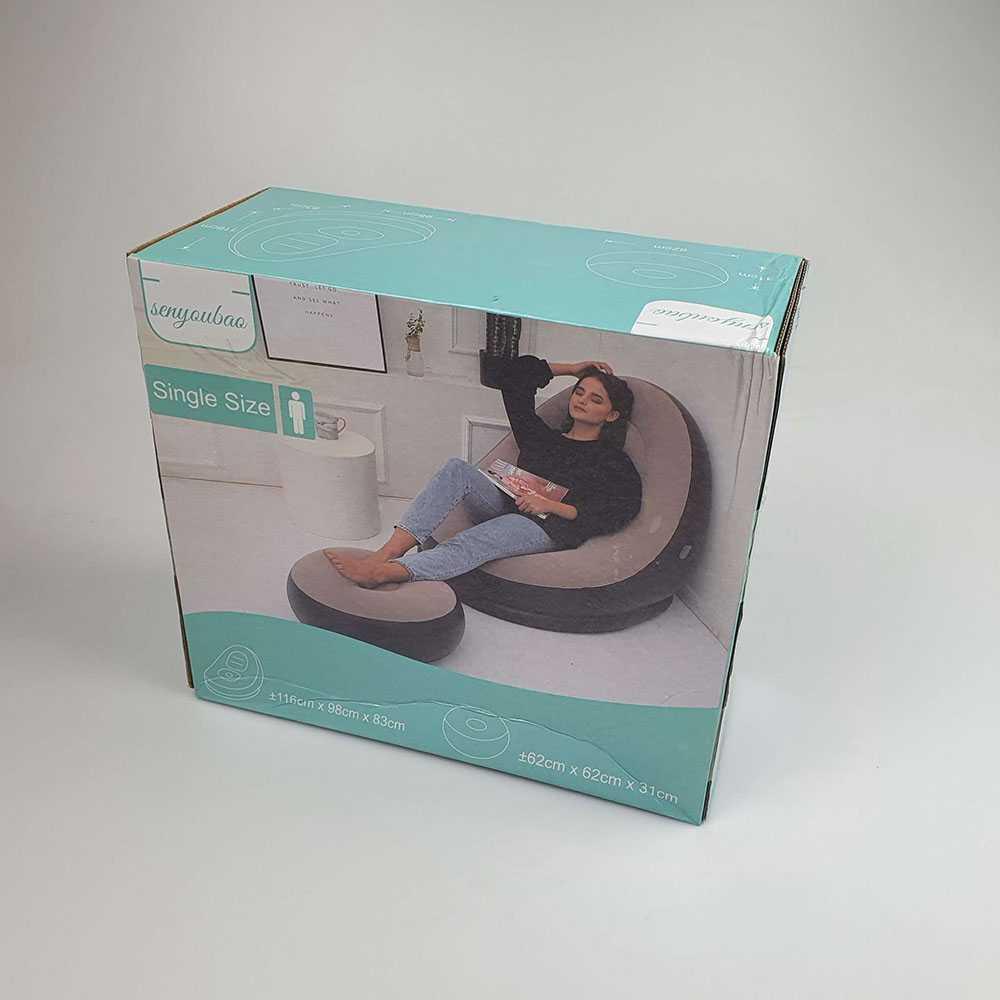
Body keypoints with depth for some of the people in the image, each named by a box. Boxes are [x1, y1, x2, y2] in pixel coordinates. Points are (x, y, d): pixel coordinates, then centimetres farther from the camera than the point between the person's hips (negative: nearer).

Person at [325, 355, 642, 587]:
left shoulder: (613, 461, 9)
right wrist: (571, 369, 31)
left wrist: (553, 506, -14)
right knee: (457, 468, -24)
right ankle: (386, 553, -37)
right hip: (504, 506, 5)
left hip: (550, 527, -5)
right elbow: (515, 376, 29)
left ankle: (381, 572, -50)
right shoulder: (543, 436, 24)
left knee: (473, 542, -34)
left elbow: (621, 512, -7)